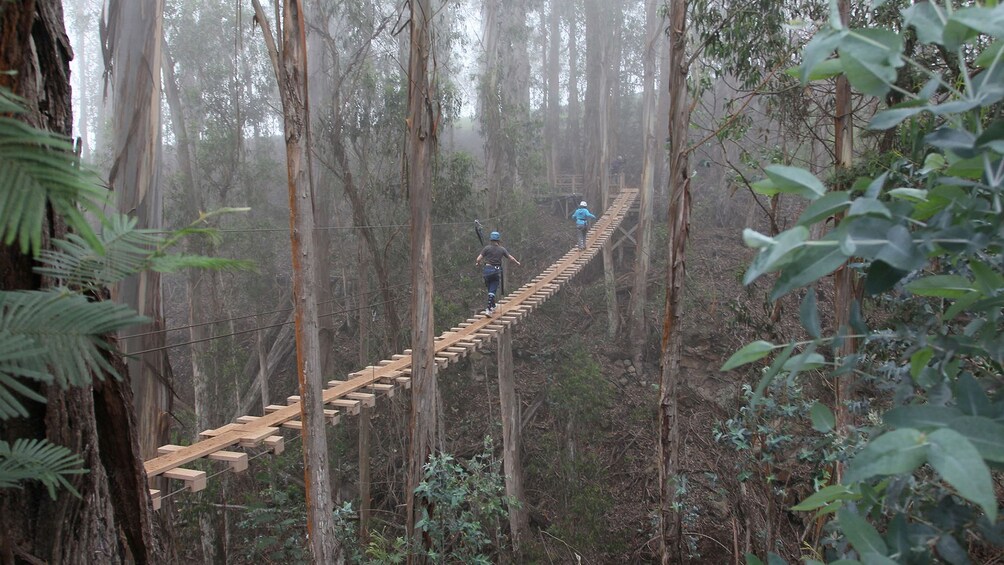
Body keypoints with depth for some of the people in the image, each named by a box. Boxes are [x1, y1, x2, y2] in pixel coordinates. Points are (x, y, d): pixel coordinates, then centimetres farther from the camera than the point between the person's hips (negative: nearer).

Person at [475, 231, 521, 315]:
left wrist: (478, 263, 16)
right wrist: (517, 262, 30)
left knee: (490, 290, 17)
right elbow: (511, 258, 12)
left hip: (488, 270, 0)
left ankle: (492, 306, 31)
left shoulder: (487, 248, -4)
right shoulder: (502, 249, 1)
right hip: (497, 271, 0)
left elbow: (478, 259, -7)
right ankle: (488, 309, -13)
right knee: (492, 291, -1)